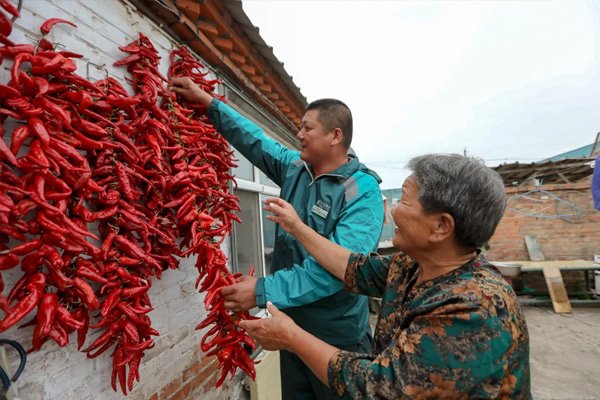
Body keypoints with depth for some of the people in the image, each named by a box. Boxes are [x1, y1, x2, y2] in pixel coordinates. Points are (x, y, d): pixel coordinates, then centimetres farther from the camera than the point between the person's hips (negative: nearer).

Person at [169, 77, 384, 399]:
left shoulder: (362, 191, -20)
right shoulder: (294, 168, 0)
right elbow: (254, 140, 12)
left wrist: (263, 291, -31)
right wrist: (207, 101, 13)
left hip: (337, 336, -5)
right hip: (291, 324, 6)